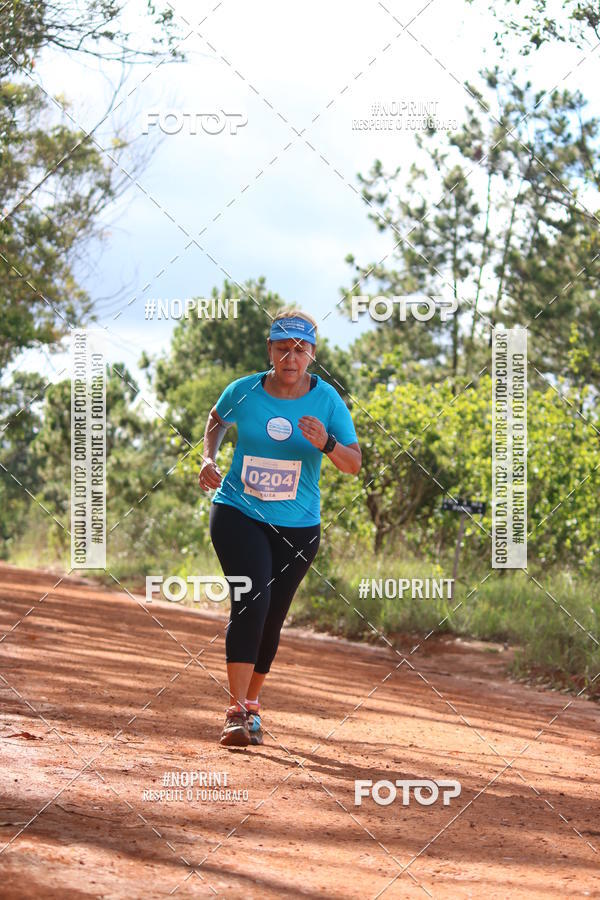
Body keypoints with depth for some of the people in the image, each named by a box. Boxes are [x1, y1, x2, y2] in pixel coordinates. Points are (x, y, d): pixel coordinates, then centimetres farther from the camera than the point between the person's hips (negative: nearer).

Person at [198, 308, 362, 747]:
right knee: (251, 601, -20)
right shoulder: (243, 391, -4)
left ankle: (250, 705, 28)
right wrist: (209, 459, 3)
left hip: (297, 526, 2)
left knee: (272, 617, 7)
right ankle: (238, 712, -21)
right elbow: (217, 419, 19)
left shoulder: (327, 400, -5)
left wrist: (327, 443, -25)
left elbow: (355, 465, -6)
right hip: (237, 513, -1)